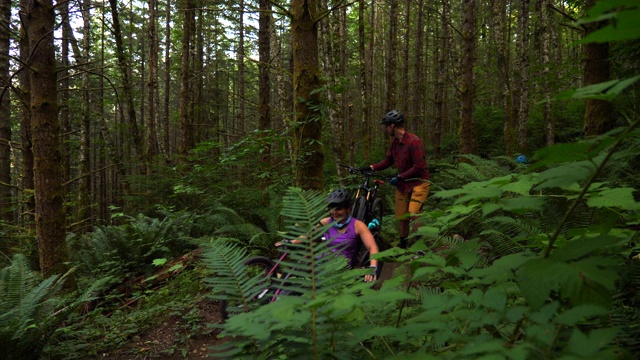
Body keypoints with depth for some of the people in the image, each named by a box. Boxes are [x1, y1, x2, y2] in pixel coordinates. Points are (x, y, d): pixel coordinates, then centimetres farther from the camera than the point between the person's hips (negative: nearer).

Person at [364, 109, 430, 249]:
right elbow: (388, 161, 9)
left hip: (418, 182, -7)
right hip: (402, 184, 8)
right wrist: (371, 167, -4)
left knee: (414, 215, -20)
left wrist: (399, 177, -23)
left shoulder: (414, 141, -20)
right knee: (402, 219, 10)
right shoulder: (395, 142, 5)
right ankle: (402, 247, 24)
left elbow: (419, 167, -23)